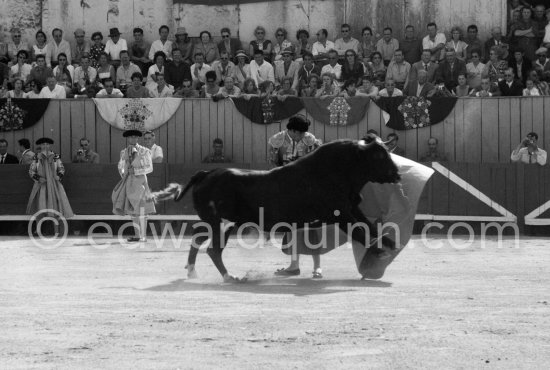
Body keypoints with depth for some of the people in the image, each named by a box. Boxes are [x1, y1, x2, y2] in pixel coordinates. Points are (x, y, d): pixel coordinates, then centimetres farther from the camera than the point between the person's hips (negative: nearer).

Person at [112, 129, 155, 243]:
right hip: (128, 181, 5)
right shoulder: (124, 152, 11)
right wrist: (122, 173, 6)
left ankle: (143, 236, -3)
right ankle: (137, 234, 13)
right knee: (132, 209, 6)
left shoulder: (144, 151, -3)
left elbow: (149, 168, -5)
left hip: (139, 179, -5)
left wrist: (135, 171, -14)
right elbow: (121, 166, 24)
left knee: (140, 209, -6)